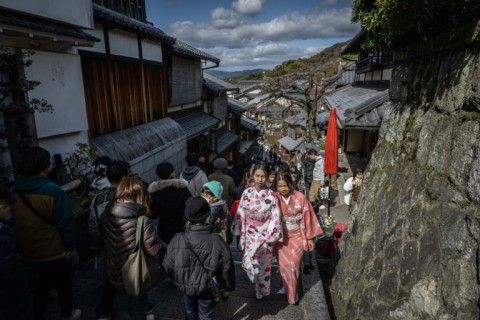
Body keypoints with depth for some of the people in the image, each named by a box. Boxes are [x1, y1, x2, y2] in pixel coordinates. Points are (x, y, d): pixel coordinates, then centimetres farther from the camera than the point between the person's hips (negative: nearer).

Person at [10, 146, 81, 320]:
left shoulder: (14, 192, -4)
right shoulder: (53, 191, -27)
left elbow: (16, 224, 8)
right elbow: (66, 224, -24)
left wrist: (25, 246, 19)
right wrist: (71, 245, -9)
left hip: (29, 253, 6)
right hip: (55, 253, -5)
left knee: (42, 285, 27)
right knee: (63, 285, 19)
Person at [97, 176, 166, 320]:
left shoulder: (105, 215, -14)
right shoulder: (142, 221, -32)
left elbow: (102, 242, 2)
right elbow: (156, 250, -26)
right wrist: (168, 249, -6)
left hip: (111, 272, 6)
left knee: (109, 291, 37)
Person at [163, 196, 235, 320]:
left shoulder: (177, 240, -25)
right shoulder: (217, 242, -28)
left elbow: (168, 267, -12)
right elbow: (227, 268, -16)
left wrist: (178, 280, 9)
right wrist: (230, 286, 4)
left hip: (185, 286, 1)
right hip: (207, 288, -1)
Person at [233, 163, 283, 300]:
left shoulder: (271, 195, -13)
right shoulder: (246, 193, -8)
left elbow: (276, 217, -10)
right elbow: (240, 215, -3)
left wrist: (271, 236, -11)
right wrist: (240, 235, -2)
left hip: (265, 235, -1)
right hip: (250, 234, 1)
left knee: (264, 264, 12)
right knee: (248, 263, 6)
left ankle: (262, 290, 39)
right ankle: (258, 282, 40)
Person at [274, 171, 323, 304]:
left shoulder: (300, 198, -13)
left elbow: (307, 218, -5)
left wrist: (310, 237, -1)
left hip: (297, 236, -1)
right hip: (281, 237, 1)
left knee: (292, 264, -3)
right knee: (284, 265, 2)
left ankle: (292, 292, 20)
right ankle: (287, 286, 30)